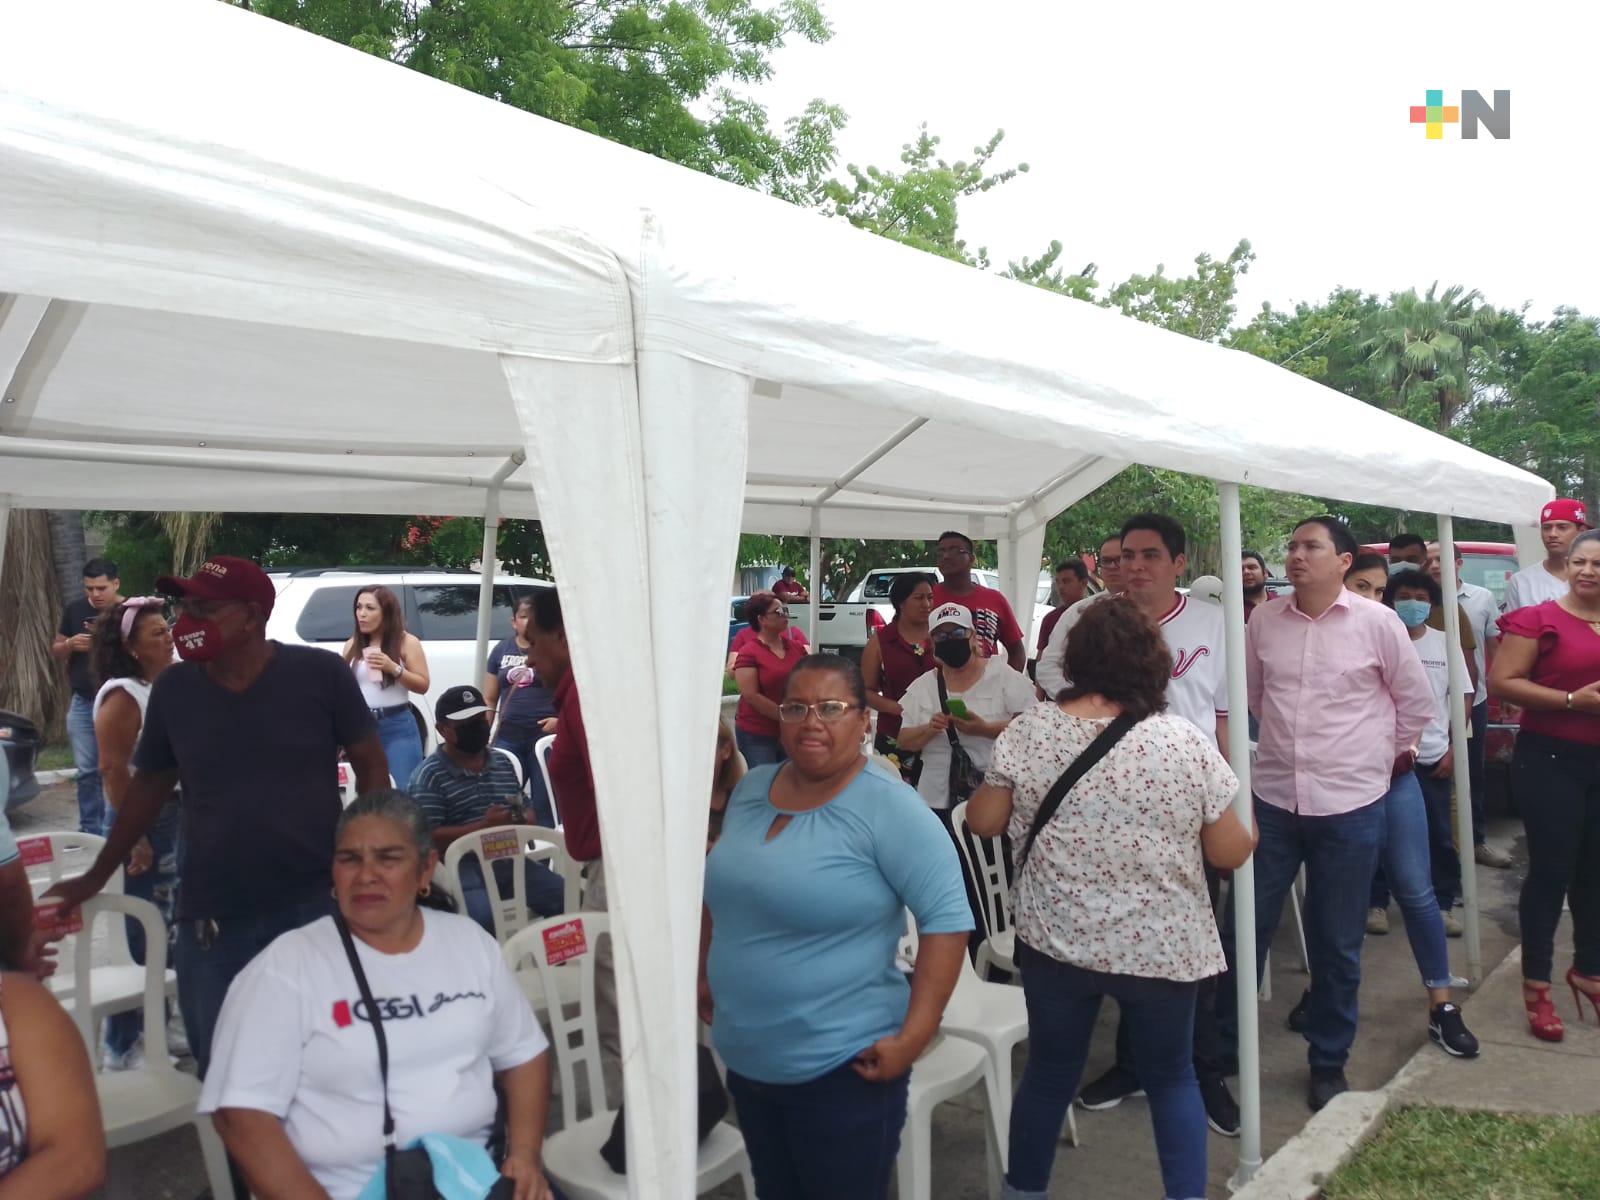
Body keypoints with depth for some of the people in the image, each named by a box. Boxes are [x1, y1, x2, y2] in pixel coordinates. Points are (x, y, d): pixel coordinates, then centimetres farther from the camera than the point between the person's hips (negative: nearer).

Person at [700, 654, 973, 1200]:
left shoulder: (887, 805, -18)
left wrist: (914, 1034, -22)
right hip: (744, 1059, 6)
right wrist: (705, 975, 12)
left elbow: (947, 916, -20)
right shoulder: (751, 788, 2)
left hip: (842, 1067, -6)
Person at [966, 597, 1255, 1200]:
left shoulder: (1028, 730, -8)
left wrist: (988, 788, 18)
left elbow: (983, 821, -1)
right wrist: (1246, 823, 17)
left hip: (1054, 940, 2)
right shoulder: (1187, 743, -11)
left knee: (1049, 1071, 19)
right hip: (1161, 947, -1)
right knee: (1172, 1077, 20)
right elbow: (1232, 853, -3)